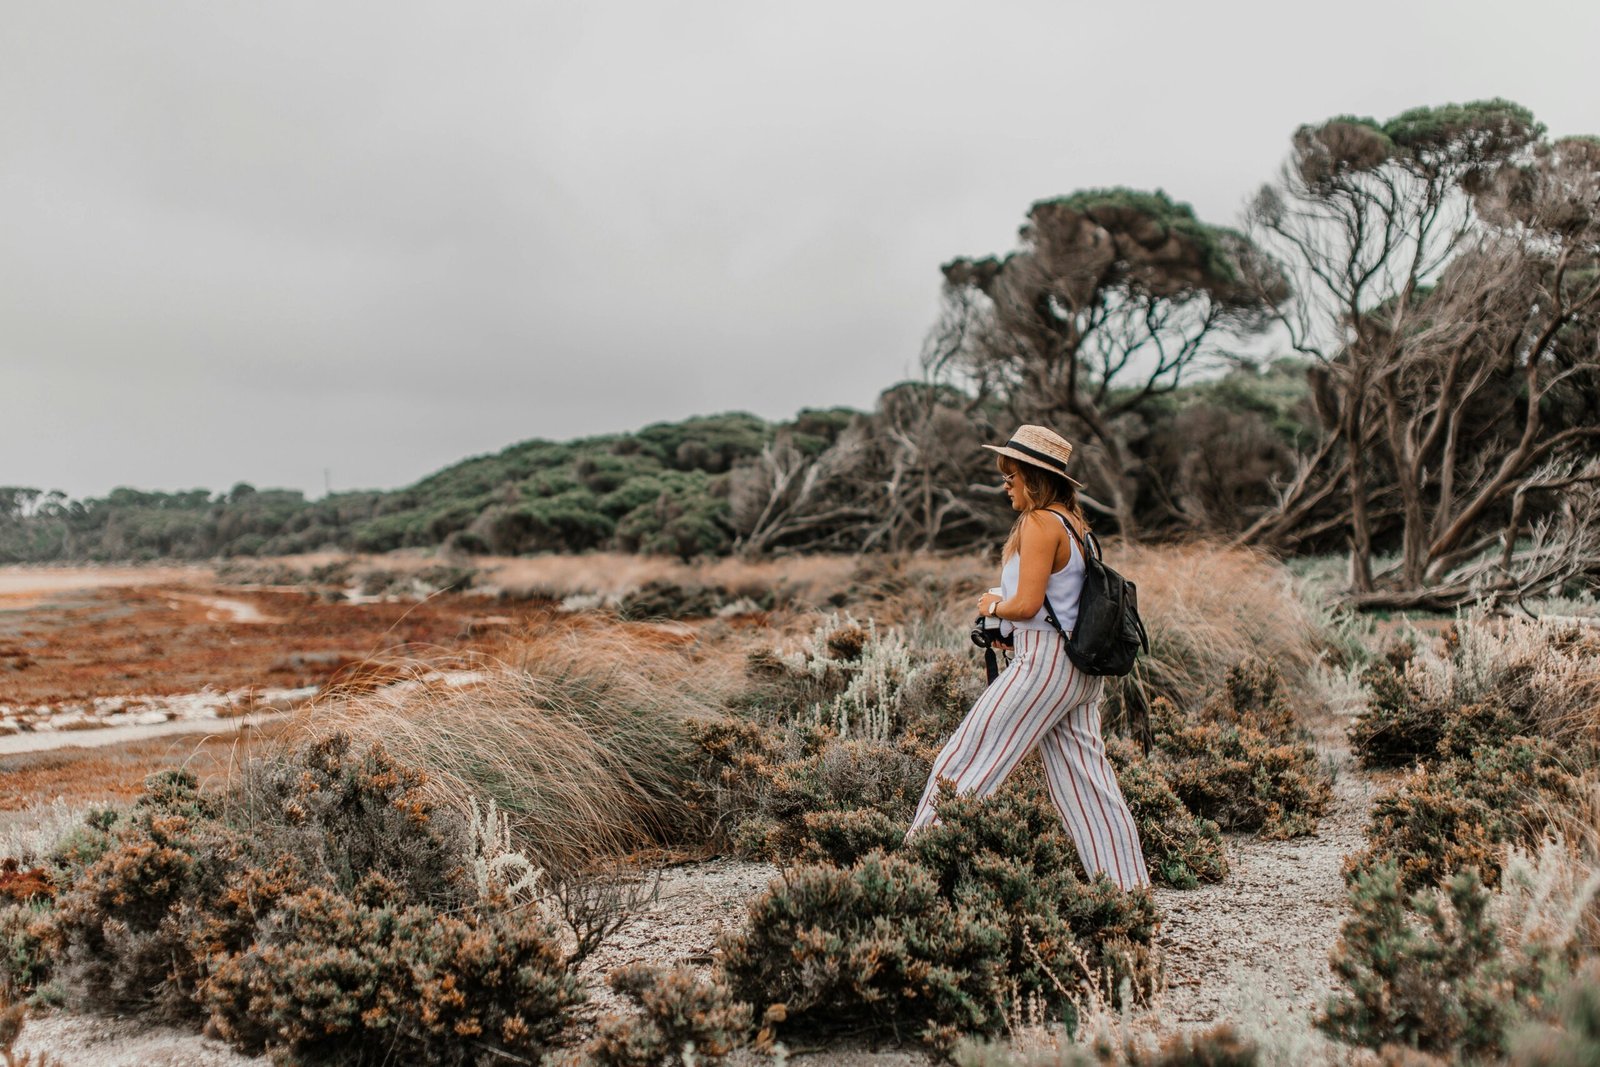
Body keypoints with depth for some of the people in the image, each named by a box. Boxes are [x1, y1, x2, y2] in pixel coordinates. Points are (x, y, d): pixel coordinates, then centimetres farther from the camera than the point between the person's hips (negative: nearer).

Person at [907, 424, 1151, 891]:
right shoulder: (1074, 523, 14)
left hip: (1044, 662, -9)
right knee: (1082, 776, 12)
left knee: (965, 761, -2)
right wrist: (1009, 628, 12)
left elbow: (1026, 604, -21)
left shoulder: (1040, 523, -14)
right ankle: (1127, 881, 13)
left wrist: (993, 606, -1)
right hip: (1080, 667, 9)